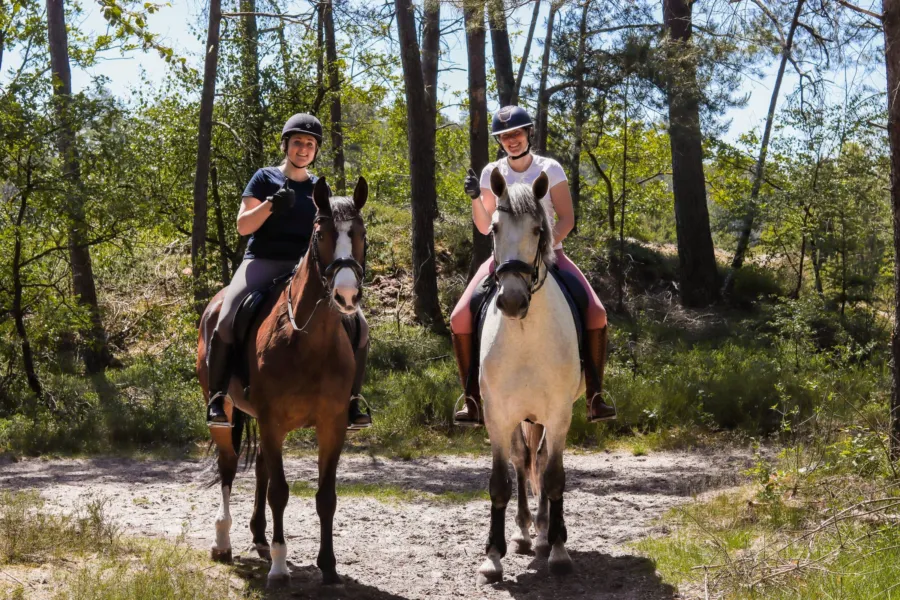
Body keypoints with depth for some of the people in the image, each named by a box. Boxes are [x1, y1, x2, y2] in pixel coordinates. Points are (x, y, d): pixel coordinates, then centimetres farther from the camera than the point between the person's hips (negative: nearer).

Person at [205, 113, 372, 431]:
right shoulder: (265, 178, 6)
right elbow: (243, 226, -1)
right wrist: (272, 204, -17)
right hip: (264, 262, -3)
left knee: (359, 328, -12)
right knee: (226, 322, -29)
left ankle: (350, 401, 1)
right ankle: (217, 398, -14)